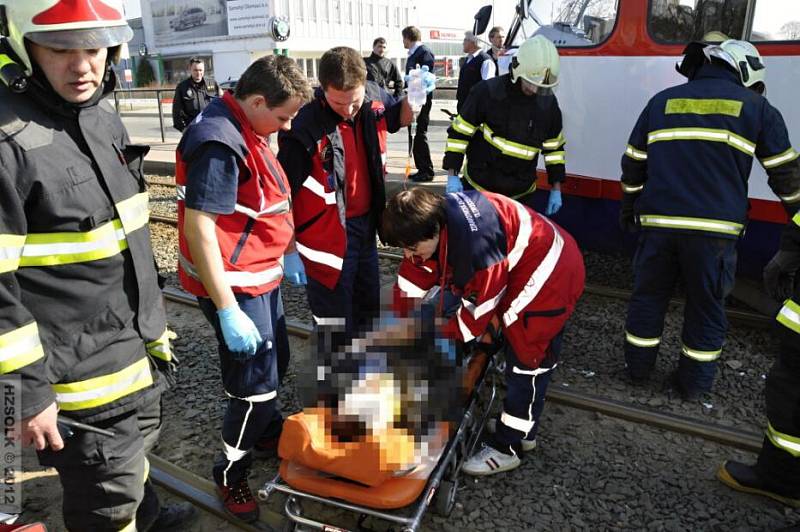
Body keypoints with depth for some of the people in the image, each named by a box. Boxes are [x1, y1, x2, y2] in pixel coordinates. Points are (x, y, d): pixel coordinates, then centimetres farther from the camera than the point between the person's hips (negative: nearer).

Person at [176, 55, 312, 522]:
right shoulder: (219, 143, -24)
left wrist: (287, 249, 23)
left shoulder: (247, 129, 7)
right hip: (235, 285, -9)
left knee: (276, 362, 23)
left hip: (262, 273, 10)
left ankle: (268, 430, 48)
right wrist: (228, 312, -26)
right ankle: (231, 473, 25)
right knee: (256, 382, 2)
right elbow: (198, 227, -27)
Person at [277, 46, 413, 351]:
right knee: (336, 320, 6)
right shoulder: (305, 128, -25)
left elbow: (401, 117, 17)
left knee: (368, 303, 25)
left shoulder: (374, 97, -7)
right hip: (328, 234, -7)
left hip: (366, 223, 7)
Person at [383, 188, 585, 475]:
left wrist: (446, 337, -10)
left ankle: (507, 446, 10)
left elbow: (481, 303, -24)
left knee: (526, 358, -4)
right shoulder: (434, 220, -11)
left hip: (550, 274, -9)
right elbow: (410, 284, -5)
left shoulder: (475, 241, -37)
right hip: (520, 269, 9)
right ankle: (522, 429, 36)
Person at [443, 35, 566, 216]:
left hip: (521, 194, 3)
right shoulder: (487, 91, -13)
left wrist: (556, 189, 9)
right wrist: (452, 175, -13)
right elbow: (459, 133, -9)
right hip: (478, 187, -3)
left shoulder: (548, 102, -1)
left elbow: (554, 146, 10)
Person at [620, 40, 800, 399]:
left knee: (648, 293, 16)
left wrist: (628, 208, 26)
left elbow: (634, 163, 16)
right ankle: (693, 382, 23)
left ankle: (638, 368, 27)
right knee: (707, 305, 12)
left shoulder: (662, 101, 13)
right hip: (715, 228, -2)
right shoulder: (756, 107, 7)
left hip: (658, 222, 2)